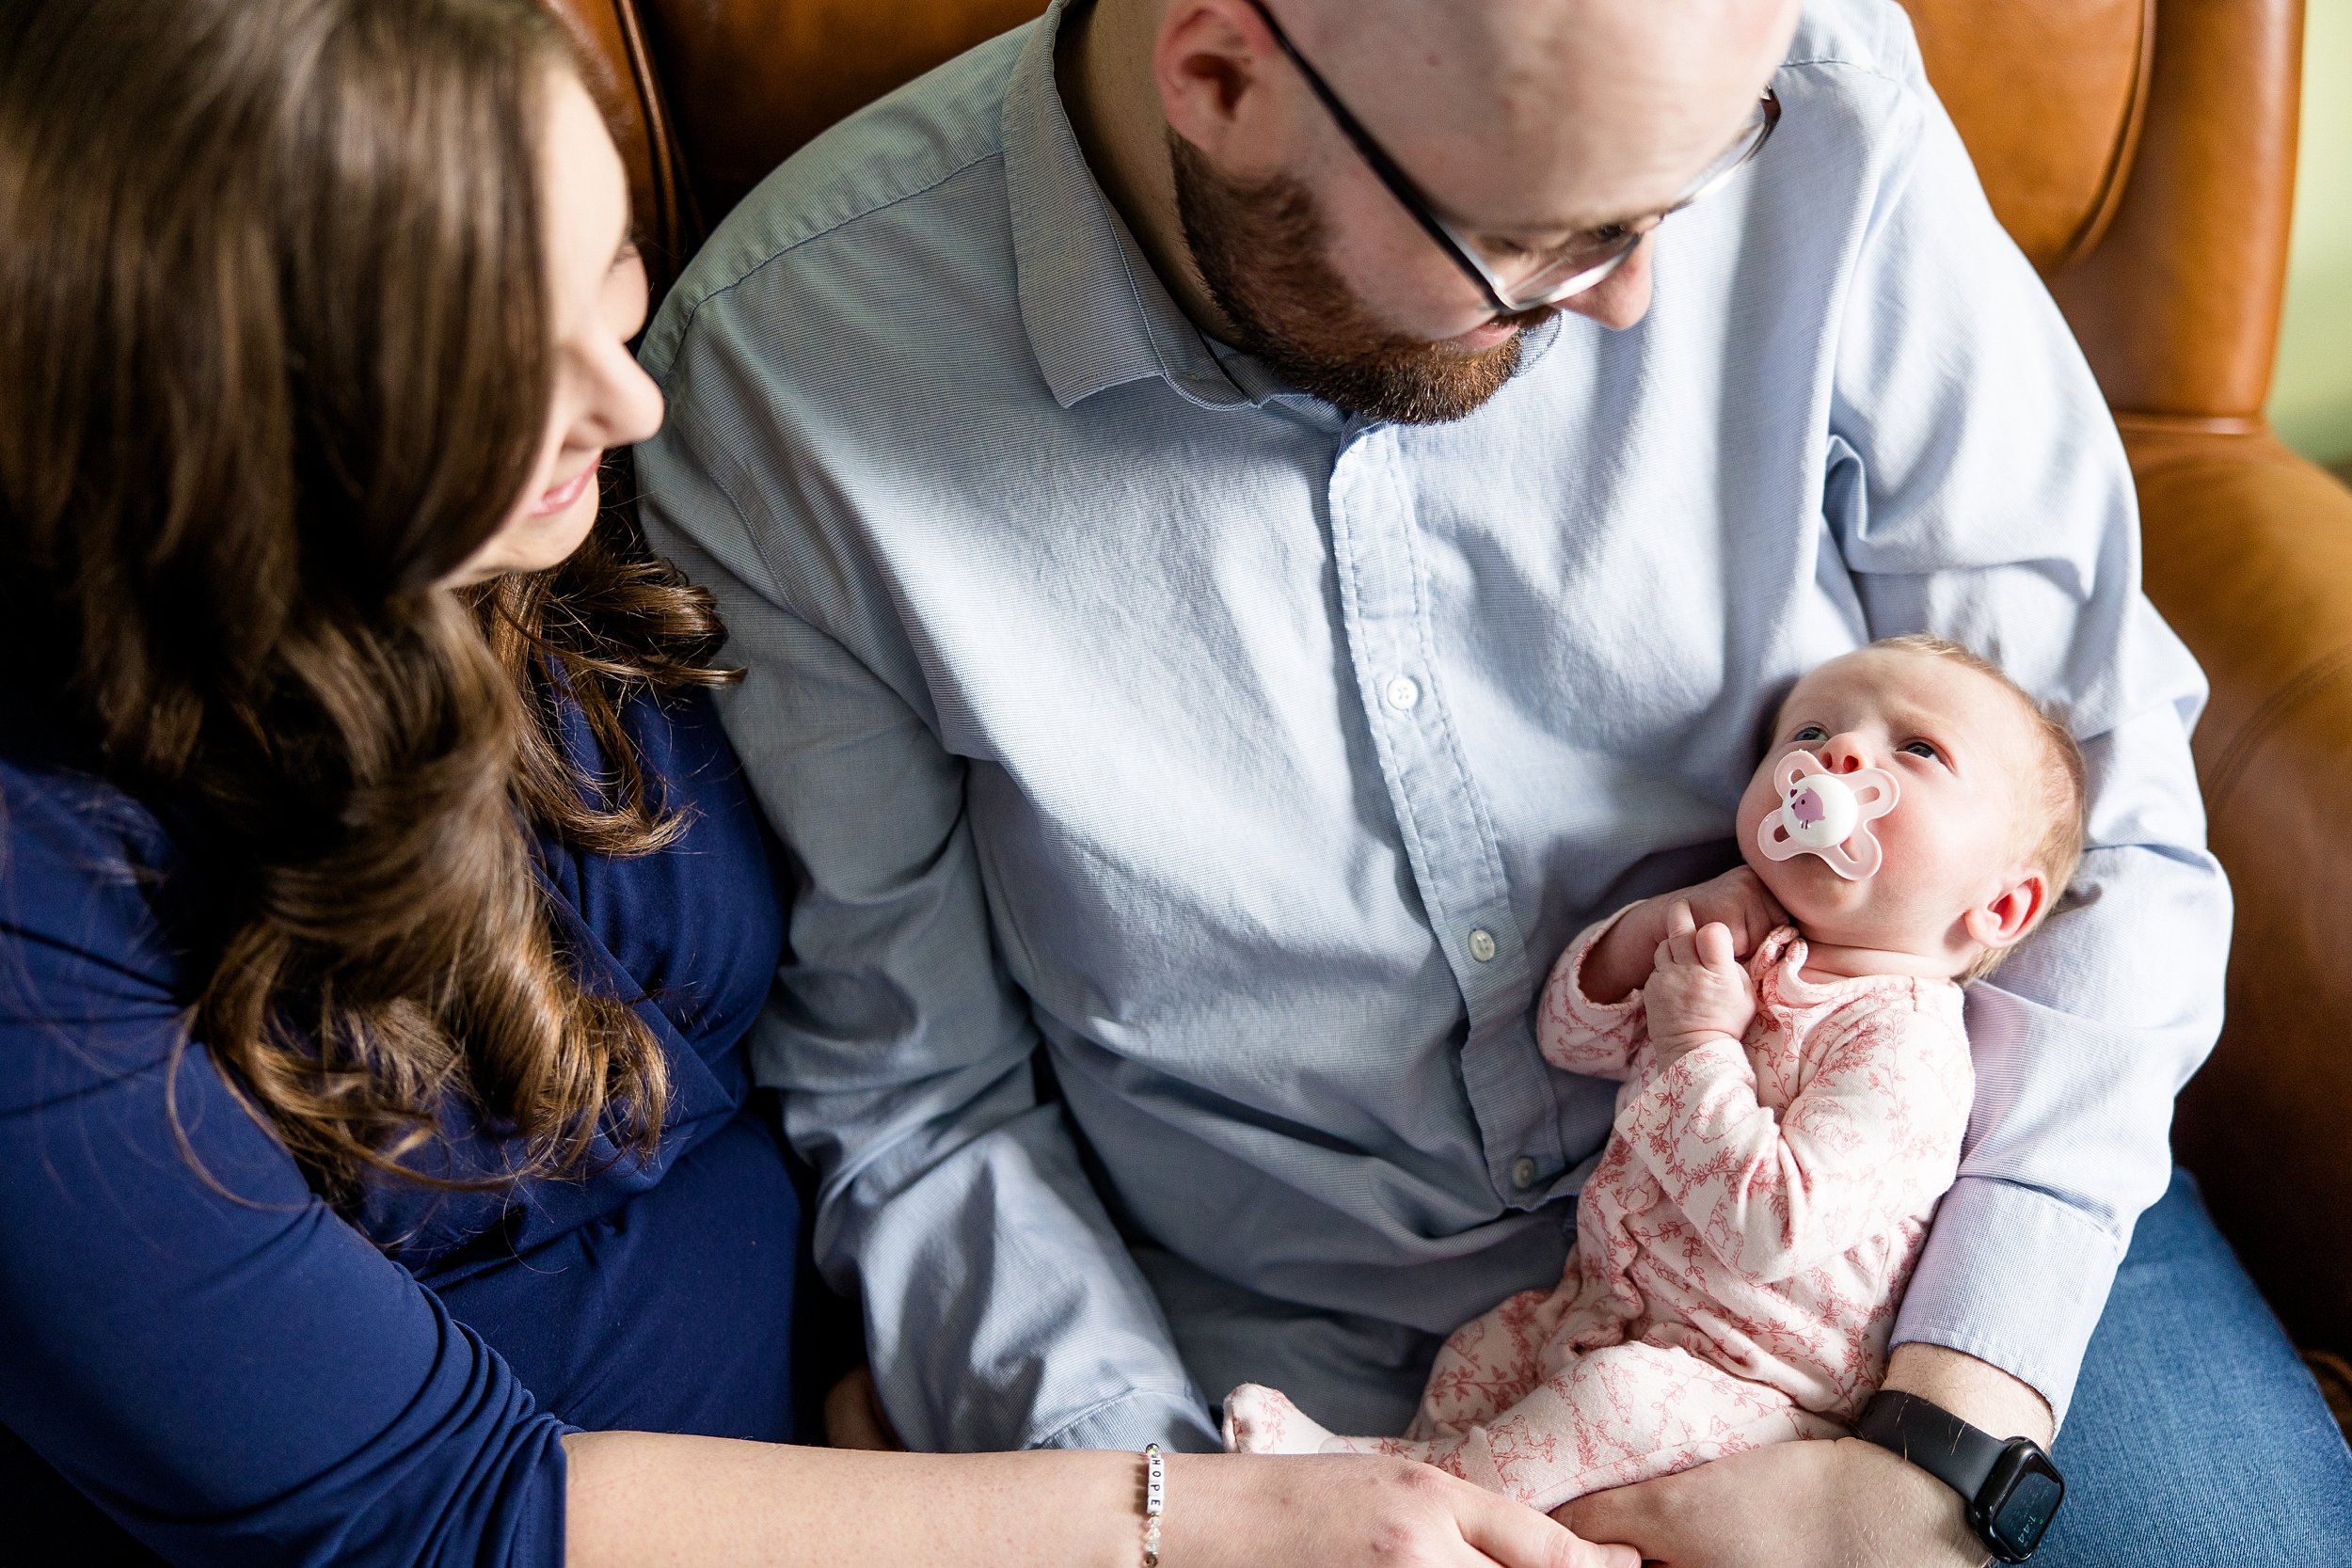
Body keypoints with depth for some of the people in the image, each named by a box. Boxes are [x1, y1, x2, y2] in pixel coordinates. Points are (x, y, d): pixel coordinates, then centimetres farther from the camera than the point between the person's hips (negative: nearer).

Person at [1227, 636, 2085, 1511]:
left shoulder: (1902, 1040, -23)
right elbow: (1570, 1038, 11)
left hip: (1747, 1387, -9)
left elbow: (1770, 1230, -31)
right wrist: (1654, 928, -8)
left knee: (1620, 1397, -30)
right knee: (1476, 1356, 9)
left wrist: (1696, 1047, -24)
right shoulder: (1741, 953, 5)